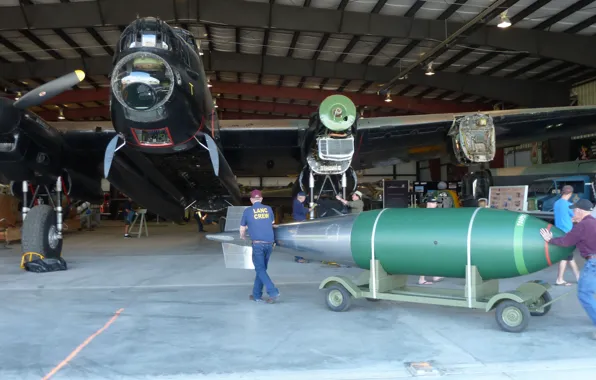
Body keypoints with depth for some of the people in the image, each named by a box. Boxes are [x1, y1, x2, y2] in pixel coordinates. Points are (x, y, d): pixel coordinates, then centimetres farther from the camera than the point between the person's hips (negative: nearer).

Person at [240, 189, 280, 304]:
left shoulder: (247, 211, 1)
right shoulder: (268, 209, 10)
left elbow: (242, 228, 14)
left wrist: (242, 236, 36)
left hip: (258, 244, -4)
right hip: (269, 243, 4)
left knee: (260, 269, 1)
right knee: (261, 268, 15)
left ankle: (273, 292, -13)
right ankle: (256, 295, 19)